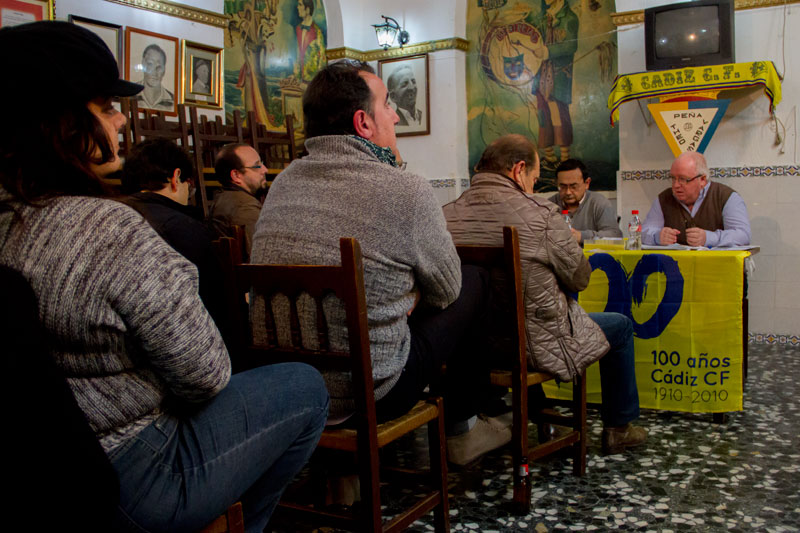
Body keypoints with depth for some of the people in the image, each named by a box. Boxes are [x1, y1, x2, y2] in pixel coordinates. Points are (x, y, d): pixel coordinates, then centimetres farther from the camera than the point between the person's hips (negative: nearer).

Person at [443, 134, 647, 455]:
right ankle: (618, 429, 33)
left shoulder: (447, 214, -6)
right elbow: (580, 277, -9)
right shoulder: (540, 214, -19)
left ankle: (535, 415, 49)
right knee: (620, 326, 20)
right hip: (536, 346, -6)